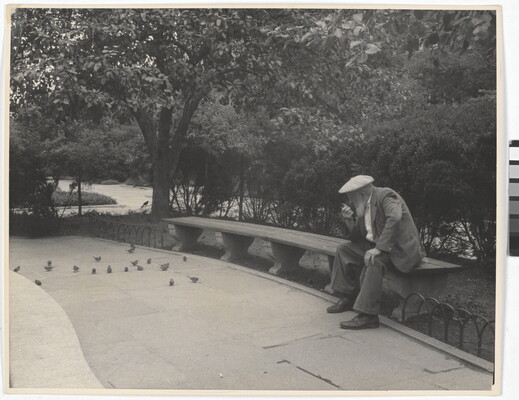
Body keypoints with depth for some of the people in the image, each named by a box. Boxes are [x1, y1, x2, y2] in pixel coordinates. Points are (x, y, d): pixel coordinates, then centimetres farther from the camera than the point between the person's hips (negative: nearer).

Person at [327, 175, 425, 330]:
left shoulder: (385, 195, -16)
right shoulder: (364, 205, 11)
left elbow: (395, 218, -36)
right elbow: (358, 238, 13)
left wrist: (379, 248, -37)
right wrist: (349, 220, -5)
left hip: (400, 249, -9)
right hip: (377, 245, 10)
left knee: (374, 262, -35)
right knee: (344, 250, 7)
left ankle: (368, 315, -30)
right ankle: (348, 298, 12)